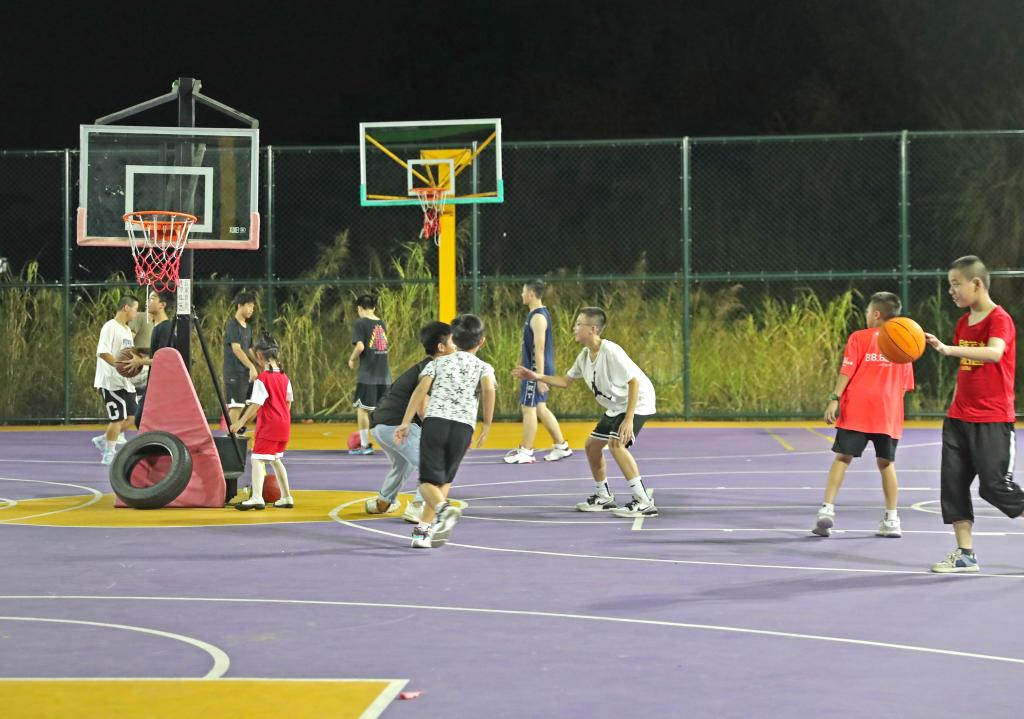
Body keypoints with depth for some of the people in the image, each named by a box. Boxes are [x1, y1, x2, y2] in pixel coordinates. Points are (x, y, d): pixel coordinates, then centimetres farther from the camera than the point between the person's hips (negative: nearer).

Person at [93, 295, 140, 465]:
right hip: (111, 380, -9)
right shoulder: (110, 327, -12)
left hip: (125, 381, 9)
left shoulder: (127, 330, 17)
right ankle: (109, 455, 6)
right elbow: (103, 352, -21)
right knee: (118, 418, -5)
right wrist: (119, 365, -29)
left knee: (129, 417, 9)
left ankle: (104, 440, 24)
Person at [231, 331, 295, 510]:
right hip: (284, 425, 8)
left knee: (258, 459, -11)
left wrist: (241, 422, -17)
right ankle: (286, 497, 26)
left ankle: (257, 497, -25)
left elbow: (256, 404, -19)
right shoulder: (284, 377, 10)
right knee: (276, 460, 21)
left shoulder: (262, 378, -13)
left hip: (268, 425, -8)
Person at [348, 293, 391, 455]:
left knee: (362, 408, 4)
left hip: (367, 373, -6)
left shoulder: (360, 323, -7)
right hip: (384, 373, 6)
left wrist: (352, 359, -1)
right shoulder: (382, 324, 12)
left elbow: (360, 346, -17)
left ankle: (365, 445, 6)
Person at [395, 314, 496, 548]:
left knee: (429, 480, 1)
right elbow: (489, 389, -7)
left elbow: (421, 389, 1)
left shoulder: (438, 363, 17)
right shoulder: (483, 367, 15)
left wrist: (405, 422, -1)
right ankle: (424, 529, 9)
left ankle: (444, 508, -31)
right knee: (444, 480, 17)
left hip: (435, 421, 0)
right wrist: (487, 424, 1)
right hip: (464, 427, 1)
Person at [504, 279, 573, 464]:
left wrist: (539, 376, -24)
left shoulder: (538, 317, -17)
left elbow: (539, 348, -22)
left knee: (529, 408, -4)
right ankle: (561, 447, 19)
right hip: (532, 370, 10)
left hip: (536, 370, -10)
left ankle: (526, 453, 2)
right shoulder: (540, 314, 14)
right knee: (539, 408, 15)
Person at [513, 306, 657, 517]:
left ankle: (644, 502, -25)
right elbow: (566, 381, 14)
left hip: (638, 402, -10)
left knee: (615, 444, -27)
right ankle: (604, 497, 29)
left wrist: (628, 419, -31)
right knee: (592, 445, 12)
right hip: (616, 406, 10)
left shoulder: (611, 352, -26)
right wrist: (536, 377, 2)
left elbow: (634, 382, -27)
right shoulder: (584, 356, 1)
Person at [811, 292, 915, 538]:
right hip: (888, 413, 3)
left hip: (856, 409, -3)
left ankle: (827, 509, -9)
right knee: (886, 463, 10)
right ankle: (892, 520, 10)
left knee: (843, 457, 0)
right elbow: (905, 385, 15)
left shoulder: (859, 337, 3)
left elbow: (846, 371, -7)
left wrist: (834, 399, -10)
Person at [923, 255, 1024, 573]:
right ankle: (965, 554, 6)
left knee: (995, 485, -8)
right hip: (959, 418, 8)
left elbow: (994, 353, -34)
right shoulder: (963, 322, 11)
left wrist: (947, 349, -42)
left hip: (993, 420, -7)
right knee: (952, 482, 1)